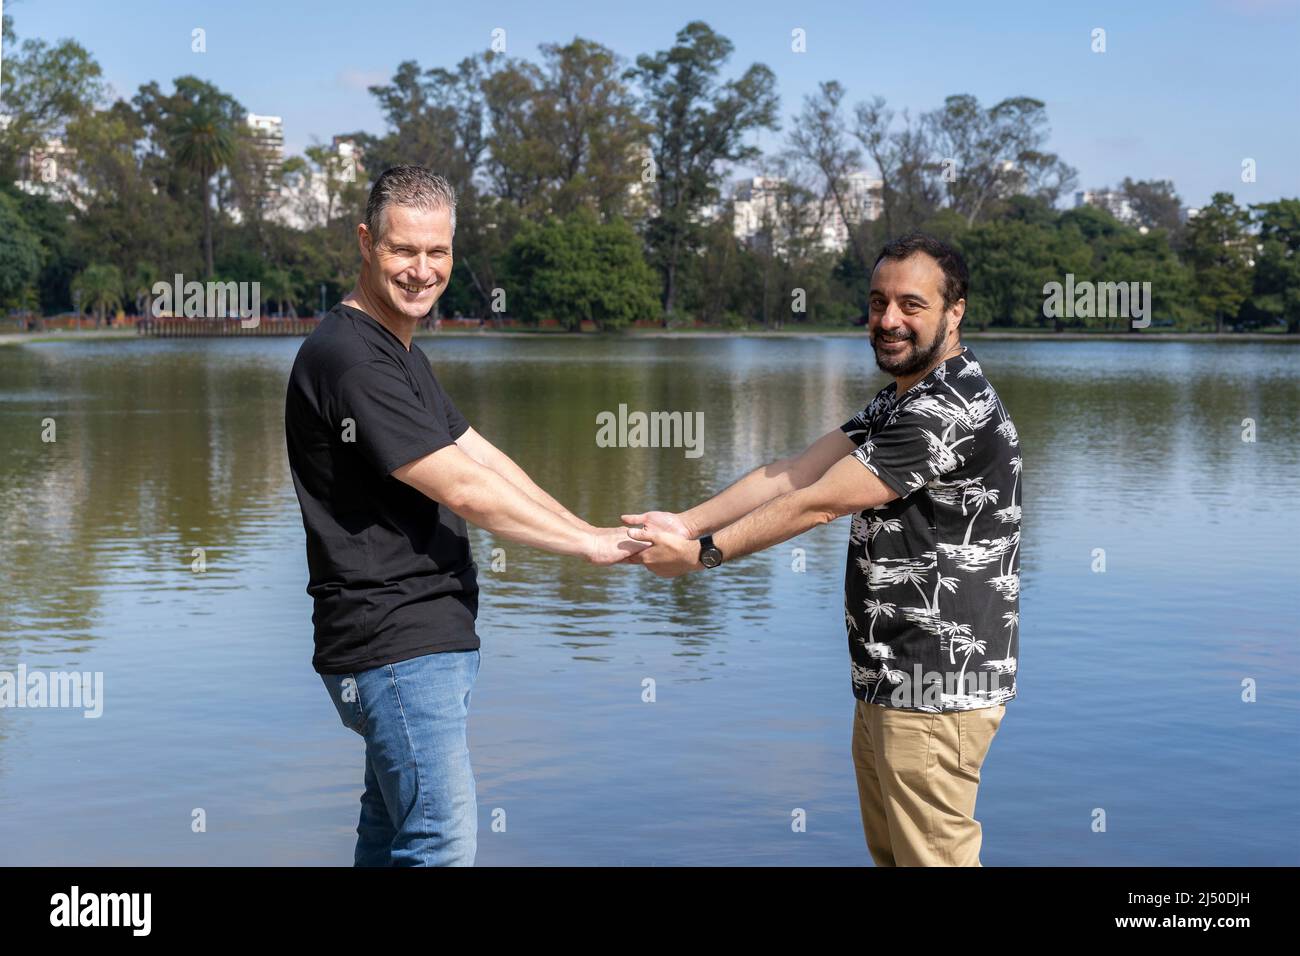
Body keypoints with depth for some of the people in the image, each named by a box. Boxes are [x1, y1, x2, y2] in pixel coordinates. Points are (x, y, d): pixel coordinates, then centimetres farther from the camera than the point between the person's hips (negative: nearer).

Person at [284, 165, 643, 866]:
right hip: (396, 647, -10)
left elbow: (484, 458, 14)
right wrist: (590, 545, -12)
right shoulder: (349, 358, -17)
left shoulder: (402, 355, 17)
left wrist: (595, 531, 4)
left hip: (434, 637, 10)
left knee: (391, 832, 17)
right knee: (442, 846, -9)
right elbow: (464, 489, -19)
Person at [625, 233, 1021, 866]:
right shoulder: (898, 400, 15)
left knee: (931, 855, -1)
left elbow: (816, 504, -19)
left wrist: (699, 553, -12)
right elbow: (793, 473, 4)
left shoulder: (952, 410, -19)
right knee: (888, 852, 17)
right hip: (886, 679, 10)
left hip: (936, 691, -10)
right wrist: (684, 523, -7)